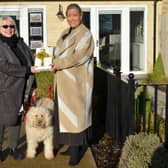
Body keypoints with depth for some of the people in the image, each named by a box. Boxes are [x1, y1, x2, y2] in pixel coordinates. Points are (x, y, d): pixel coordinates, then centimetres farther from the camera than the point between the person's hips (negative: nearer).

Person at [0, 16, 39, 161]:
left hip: (20, 89, 5)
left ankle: (13, 148, 25)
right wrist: (28, 70, -20)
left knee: (16, 118, 12)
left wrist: (33, 86, 10)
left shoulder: (20, 43, 8)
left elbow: (29, 63, 11)